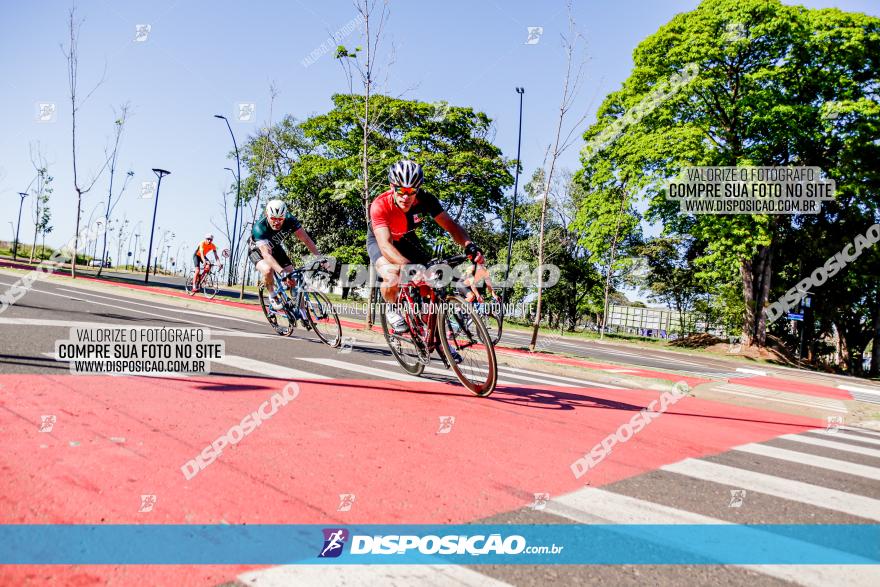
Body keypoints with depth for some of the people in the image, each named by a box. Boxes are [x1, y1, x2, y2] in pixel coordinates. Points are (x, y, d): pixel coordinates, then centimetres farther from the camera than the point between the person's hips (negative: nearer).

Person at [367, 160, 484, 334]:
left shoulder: (425, 200, -27)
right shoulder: (380, 205, -37)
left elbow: (450, 225, -25)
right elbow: (385, 246, -46)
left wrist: (469, 245, -45)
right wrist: (408, 266, -64)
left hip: (406, 238, 4)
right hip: (379, 240, -4)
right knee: (393, 280, -33)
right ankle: (392, 309, 2)